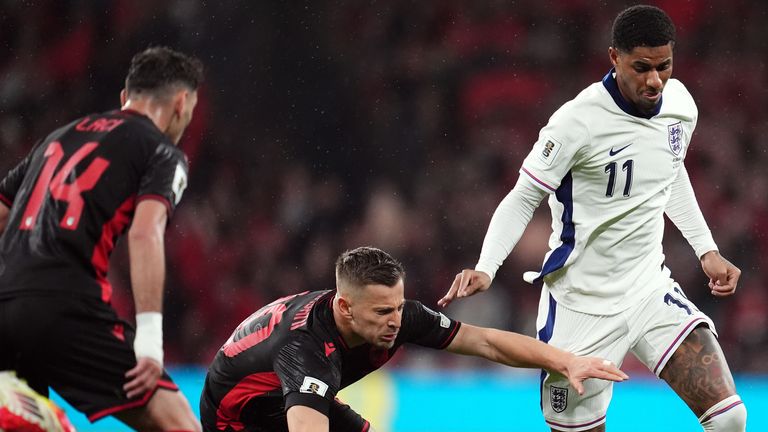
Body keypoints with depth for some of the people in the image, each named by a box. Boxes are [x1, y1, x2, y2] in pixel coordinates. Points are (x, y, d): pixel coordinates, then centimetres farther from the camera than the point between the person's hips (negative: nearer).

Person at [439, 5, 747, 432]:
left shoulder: (680, 104, 0)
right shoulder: (578, 121, -19)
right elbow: (523, 200, -11)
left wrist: (707, 250, 18)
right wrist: (485, 268, -24)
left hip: (651, 289, 5)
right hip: (582, 304, -5)